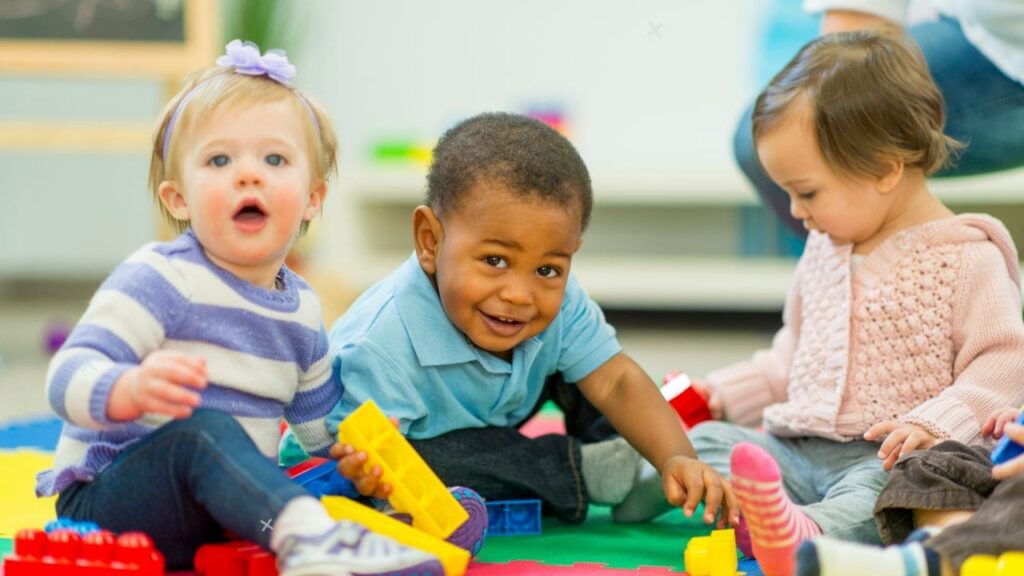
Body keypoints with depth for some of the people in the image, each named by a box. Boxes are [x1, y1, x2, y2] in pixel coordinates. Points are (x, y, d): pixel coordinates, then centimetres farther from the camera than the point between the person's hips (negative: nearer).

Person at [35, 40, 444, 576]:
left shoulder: (301, 307, 11)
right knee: (205, 429, -35)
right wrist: (132, 389, -43)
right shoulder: (159, 280, -11)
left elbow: (320, 423, 25)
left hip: (229, 501, 9)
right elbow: (69, 378, -23)